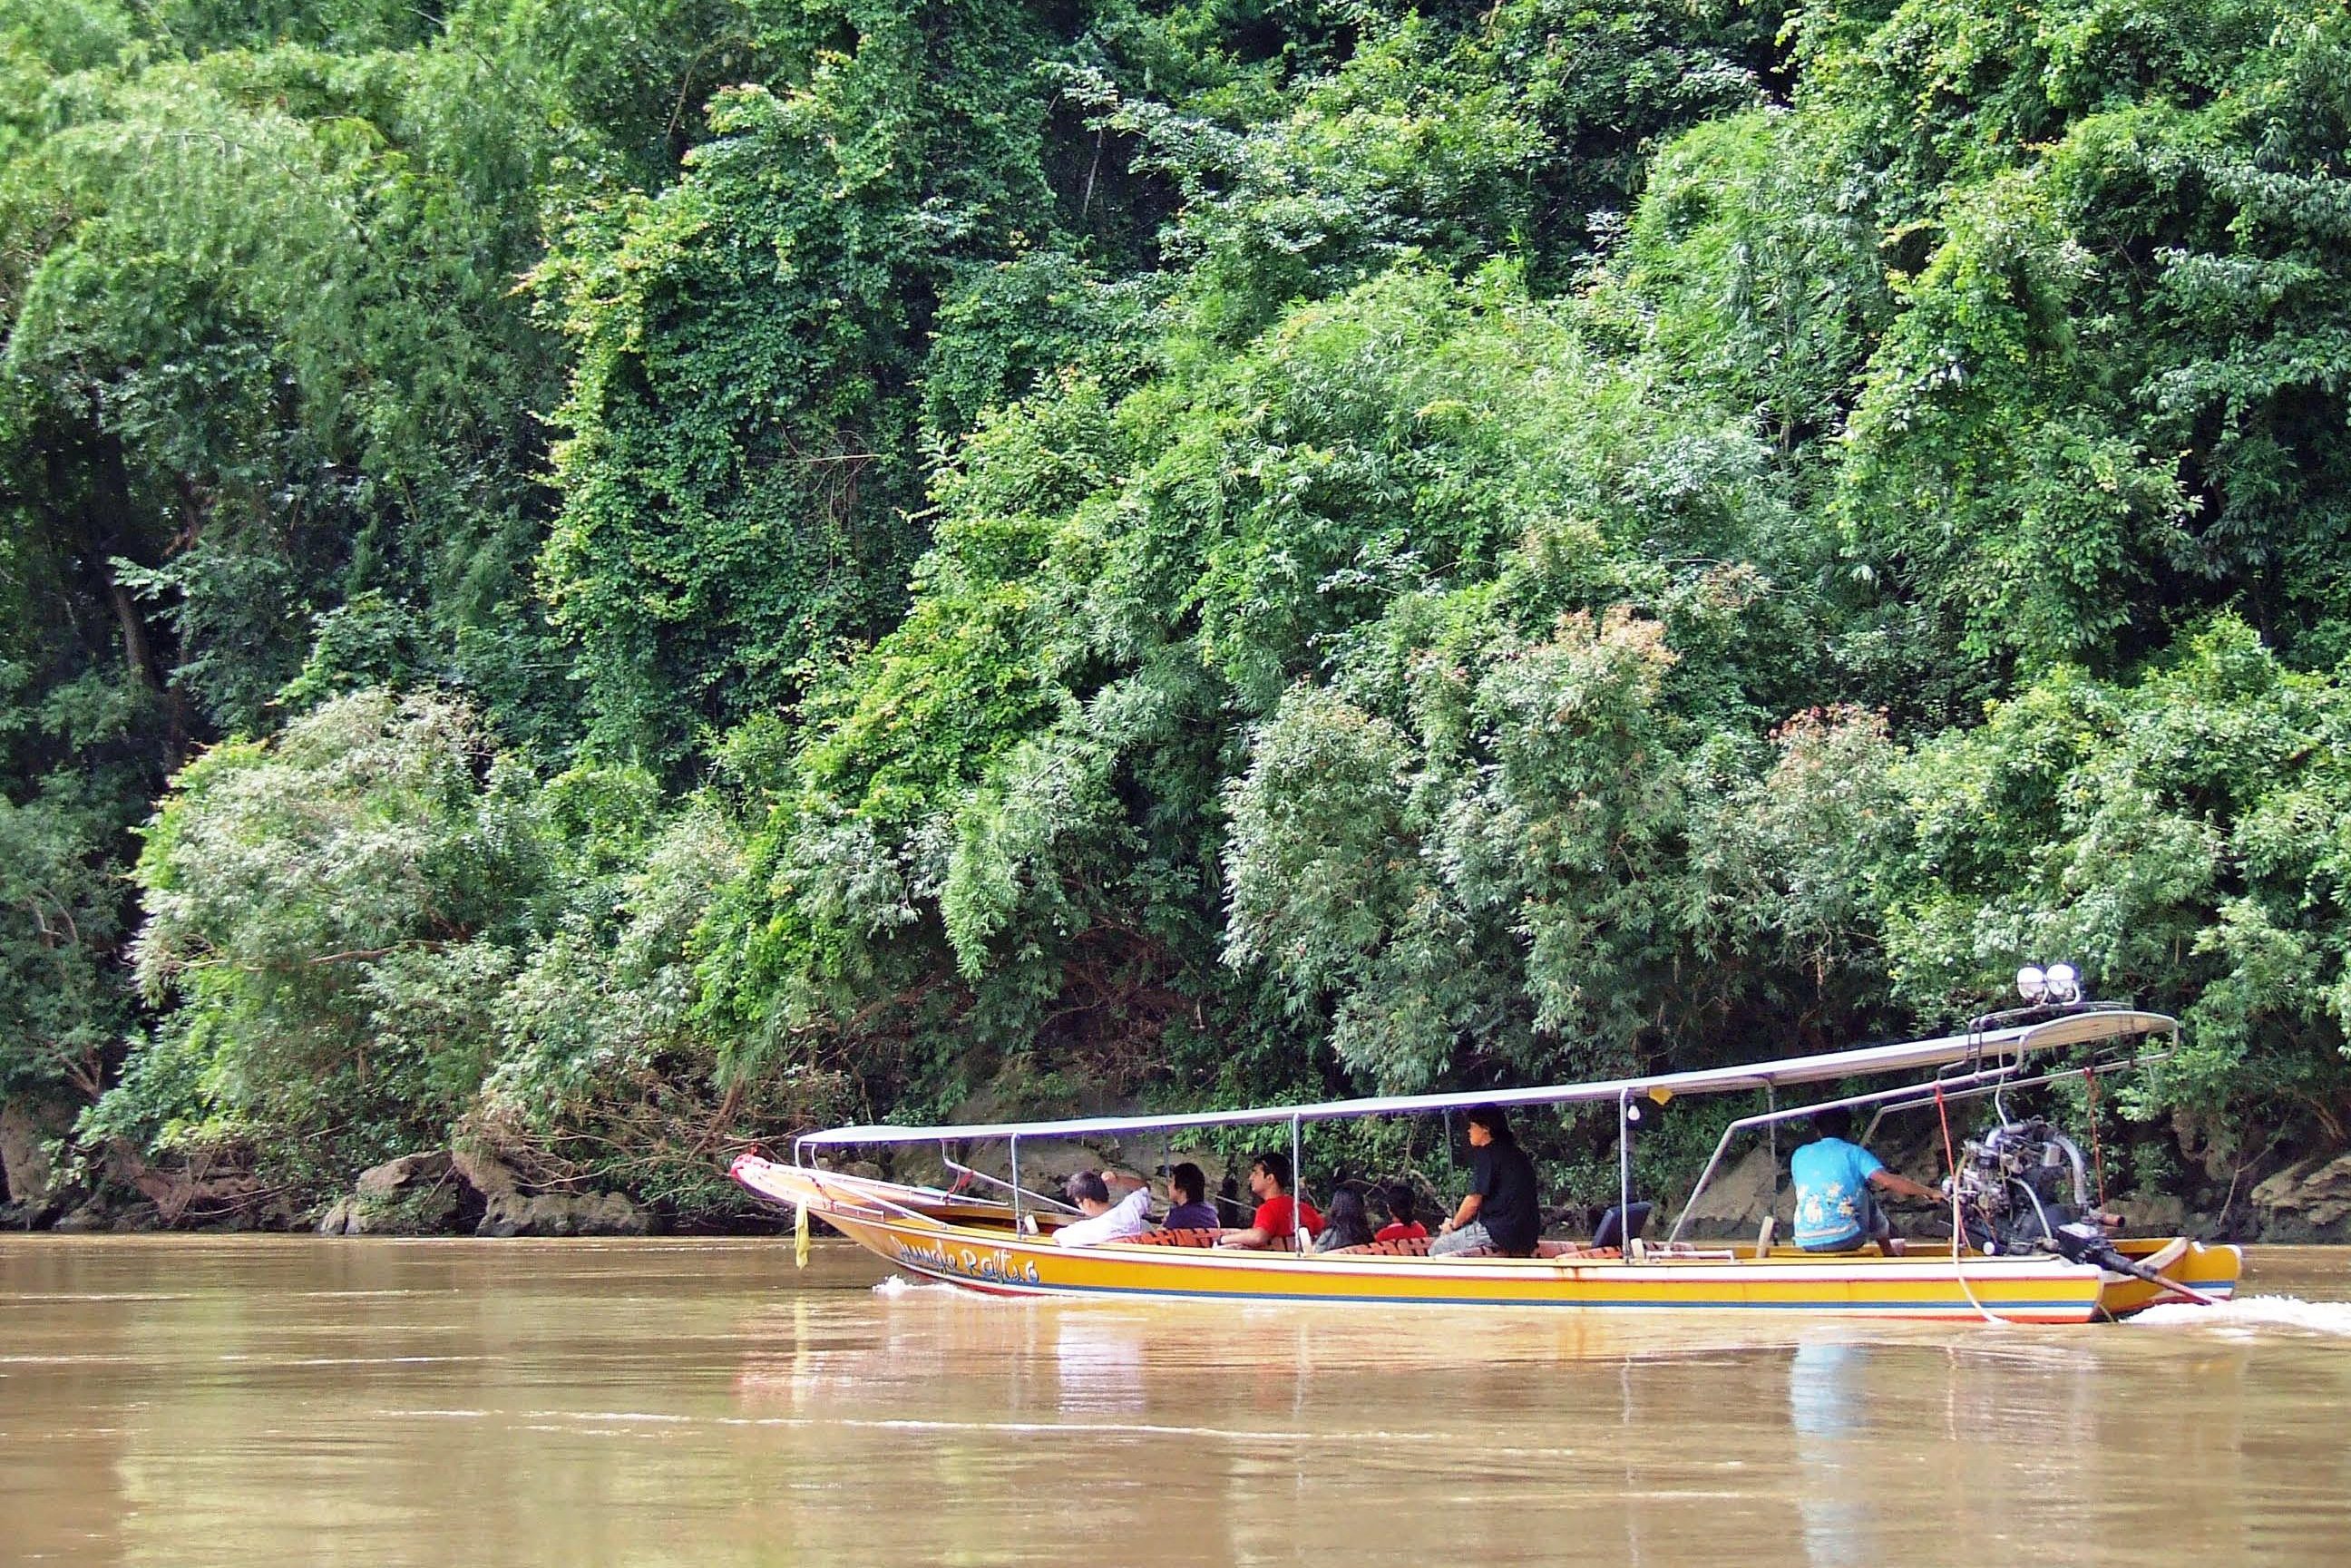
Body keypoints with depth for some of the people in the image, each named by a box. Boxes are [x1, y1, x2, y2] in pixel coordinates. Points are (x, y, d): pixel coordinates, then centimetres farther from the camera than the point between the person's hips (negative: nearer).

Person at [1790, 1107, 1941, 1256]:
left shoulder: (1800, 1155, 12)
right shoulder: (1853, 1153, 1)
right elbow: (1888, 1181, -10)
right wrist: (1929, 1193, -3)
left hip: (1806, 1243, 4)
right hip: (1846, 1240, -3)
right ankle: (1890, 1254, 37)